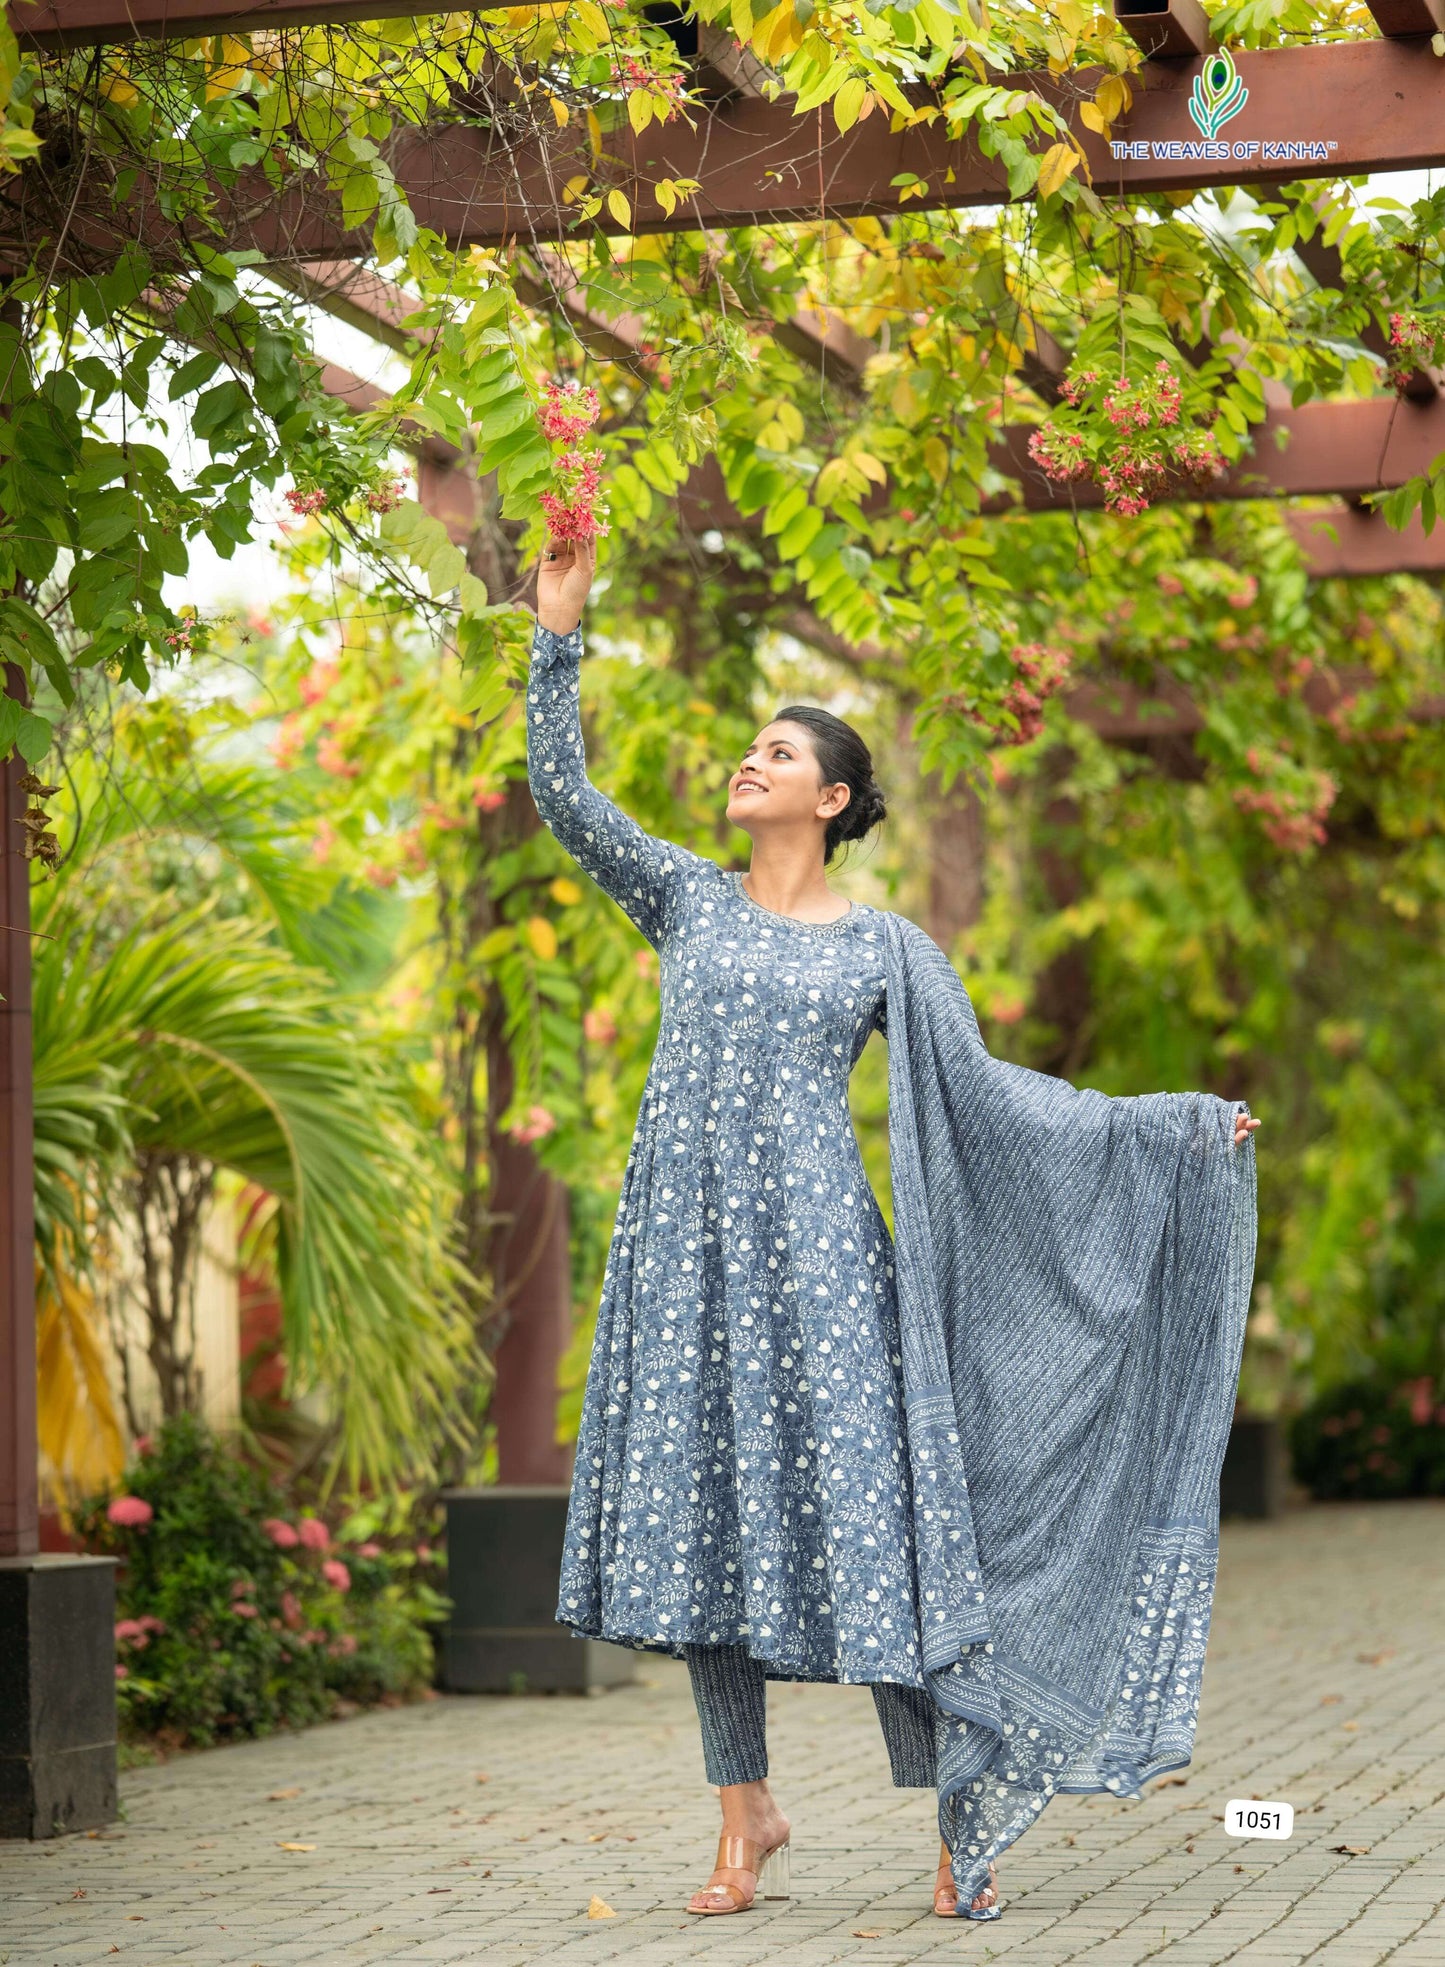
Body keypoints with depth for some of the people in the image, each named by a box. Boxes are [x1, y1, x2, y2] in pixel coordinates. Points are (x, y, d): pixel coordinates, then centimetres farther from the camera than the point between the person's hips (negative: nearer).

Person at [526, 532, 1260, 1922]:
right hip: (685, 1245, 3)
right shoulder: (686, 899, 13)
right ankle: (747, 1813, 14)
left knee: (857, 1508, -7)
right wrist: (559, 627, 0)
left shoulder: (883, 947, 8)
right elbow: (559, 788, 7)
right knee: (697, 1515, 2)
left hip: (810, 1247, -3)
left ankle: (957, 1819, -1)